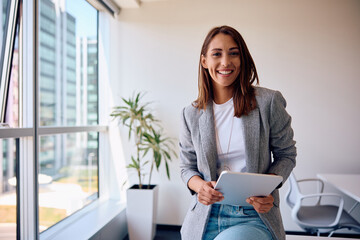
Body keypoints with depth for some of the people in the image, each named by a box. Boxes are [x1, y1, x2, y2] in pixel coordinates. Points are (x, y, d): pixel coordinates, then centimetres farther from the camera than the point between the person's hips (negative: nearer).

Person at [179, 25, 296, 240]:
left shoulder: (269, 102, -5)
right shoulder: (191, 114, 3)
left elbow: (286, 154, 4)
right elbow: (187, 166, 10)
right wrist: (199, 185, -13)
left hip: (254, 216, -2)